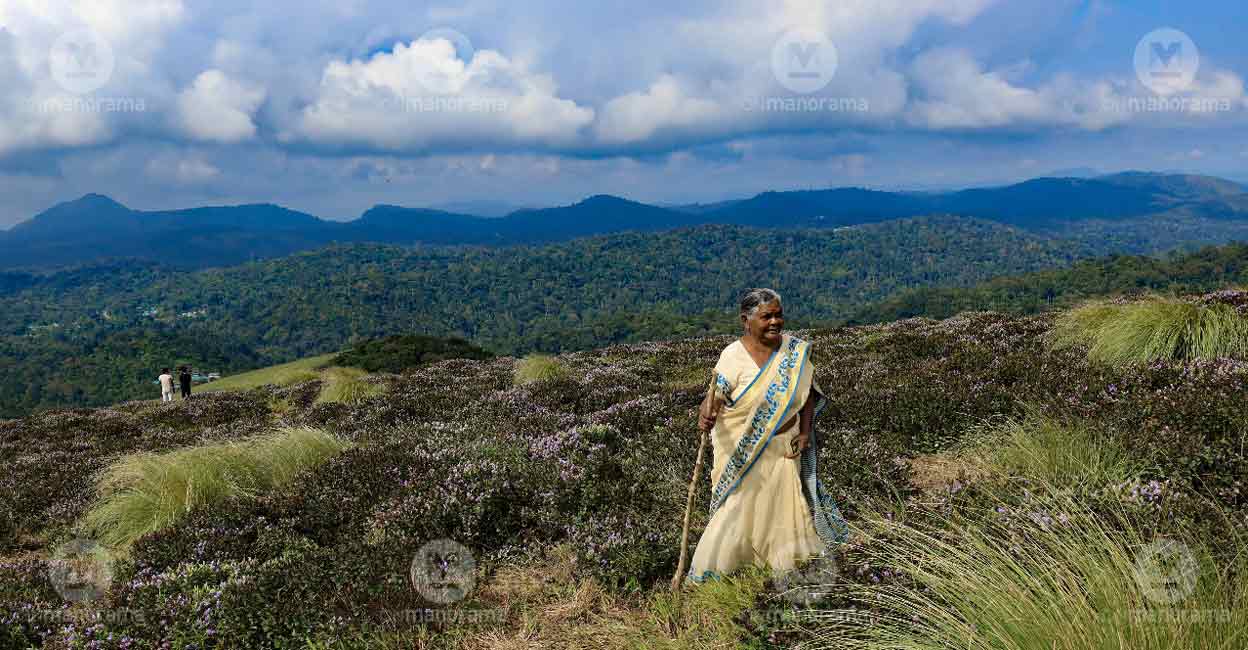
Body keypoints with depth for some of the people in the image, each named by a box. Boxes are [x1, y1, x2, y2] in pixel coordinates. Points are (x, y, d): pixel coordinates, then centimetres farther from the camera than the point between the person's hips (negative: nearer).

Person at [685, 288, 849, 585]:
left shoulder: (796, 351, -5)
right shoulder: (733, 356, -16)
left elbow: (808, 394, 5)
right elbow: (715, 396, -21)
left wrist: (805, 432, -5)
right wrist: (706, 416, -43)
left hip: (783, 447, 4)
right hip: (742, 449, -3)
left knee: (785, 503, 17)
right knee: (735, 508, 0)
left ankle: (787, 558, 38)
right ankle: (703, 574, 13)